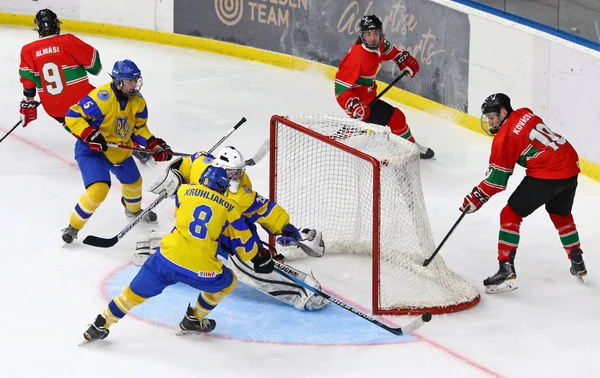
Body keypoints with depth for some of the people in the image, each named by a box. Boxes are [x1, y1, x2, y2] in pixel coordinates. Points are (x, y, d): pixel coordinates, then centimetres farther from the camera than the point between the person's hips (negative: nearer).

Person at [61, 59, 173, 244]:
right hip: (92, 149, -8)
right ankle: (73, 226, -5)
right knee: (98, 189, -25)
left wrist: (154, 144, -7)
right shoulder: (101, 97, -28)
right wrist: (90, 134, -34)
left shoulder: (137, 101, -6)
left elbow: (139, 128, 7)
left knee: (133, 181, 26)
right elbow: (72, 116, -24)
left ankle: (134, 210, 60)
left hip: (120, 150, 8)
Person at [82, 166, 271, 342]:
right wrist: (260, 257, 30)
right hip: (201, 270, -2)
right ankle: (194, 320, 33)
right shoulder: (231, 208, 6)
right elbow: (243, 242, 12)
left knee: (137, 291, 19)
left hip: (168, 257, 2)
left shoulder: (185, 190, 11)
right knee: (227, 282, 28)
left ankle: (100, 326, 22)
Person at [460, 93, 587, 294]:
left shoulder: (504, 138, -9)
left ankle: (506, 270, -7)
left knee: (511, 214, 0)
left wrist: (477, 197, 2)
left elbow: (496, 179, -6)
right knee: (560, 214, 31)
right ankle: (578, 263, 40)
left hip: (546, 175, -8)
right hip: (571, 166, 8)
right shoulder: (525, 114, 10)